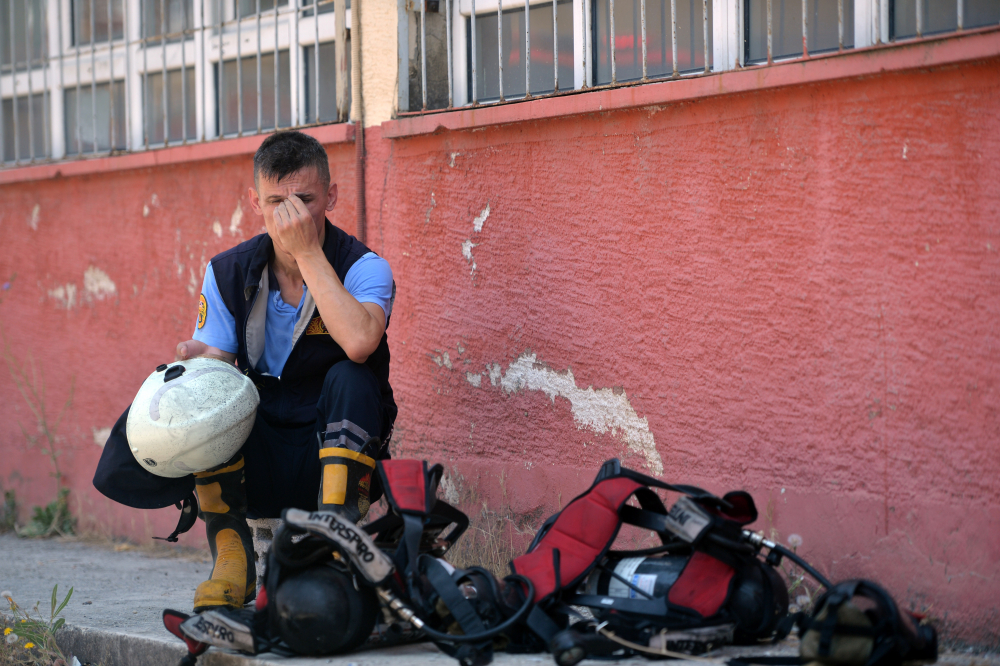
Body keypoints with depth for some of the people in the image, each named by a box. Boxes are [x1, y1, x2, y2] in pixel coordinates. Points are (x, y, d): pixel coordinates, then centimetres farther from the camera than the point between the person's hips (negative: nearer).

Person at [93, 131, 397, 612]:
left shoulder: (364, 268, -11)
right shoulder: (229, 274, 1)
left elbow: (359, 344, -33)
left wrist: (308, 252, -28)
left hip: (333, 459, -3)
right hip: (258, 464, 3)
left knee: (351, 381, -31)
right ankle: (230, 551, -13)